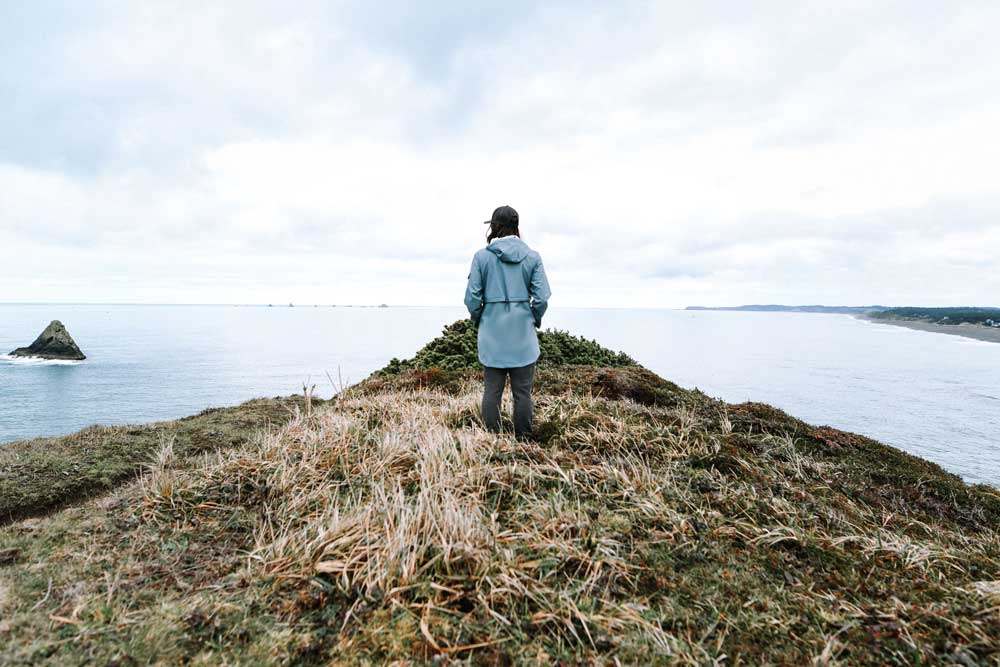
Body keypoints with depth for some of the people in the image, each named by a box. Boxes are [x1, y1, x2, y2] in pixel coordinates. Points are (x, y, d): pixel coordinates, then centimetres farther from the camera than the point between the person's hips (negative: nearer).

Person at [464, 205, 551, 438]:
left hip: (492, 333, 0)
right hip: (523, 333, 0)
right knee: (522, 391, 6)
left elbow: (472, 297, -4)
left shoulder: (482, 256, -3)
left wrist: (477, 321, 13)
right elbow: (542, 297, -5)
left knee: (492, 390, 7)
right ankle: (523, 441, 12)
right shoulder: (532, 257, -1)